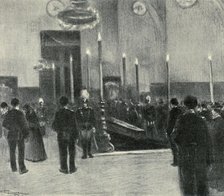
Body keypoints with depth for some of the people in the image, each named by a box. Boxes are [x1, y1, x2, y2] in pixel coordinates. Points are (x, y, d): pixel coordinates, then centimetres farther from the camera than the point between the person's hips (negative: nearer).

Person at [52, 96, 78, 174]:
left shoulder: (57, 113, -7)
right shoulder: (71, 113, -12)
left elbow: (54, 125, -4)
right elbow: (73, 126, -11)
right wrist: (76, 136, -4)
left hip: (61, 135, 1)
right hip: (71, 135, -1)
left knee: (62, 152, 10)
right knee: (72, 152, 12)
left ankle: (64, 168, 16)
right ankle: (72, 168, 17)